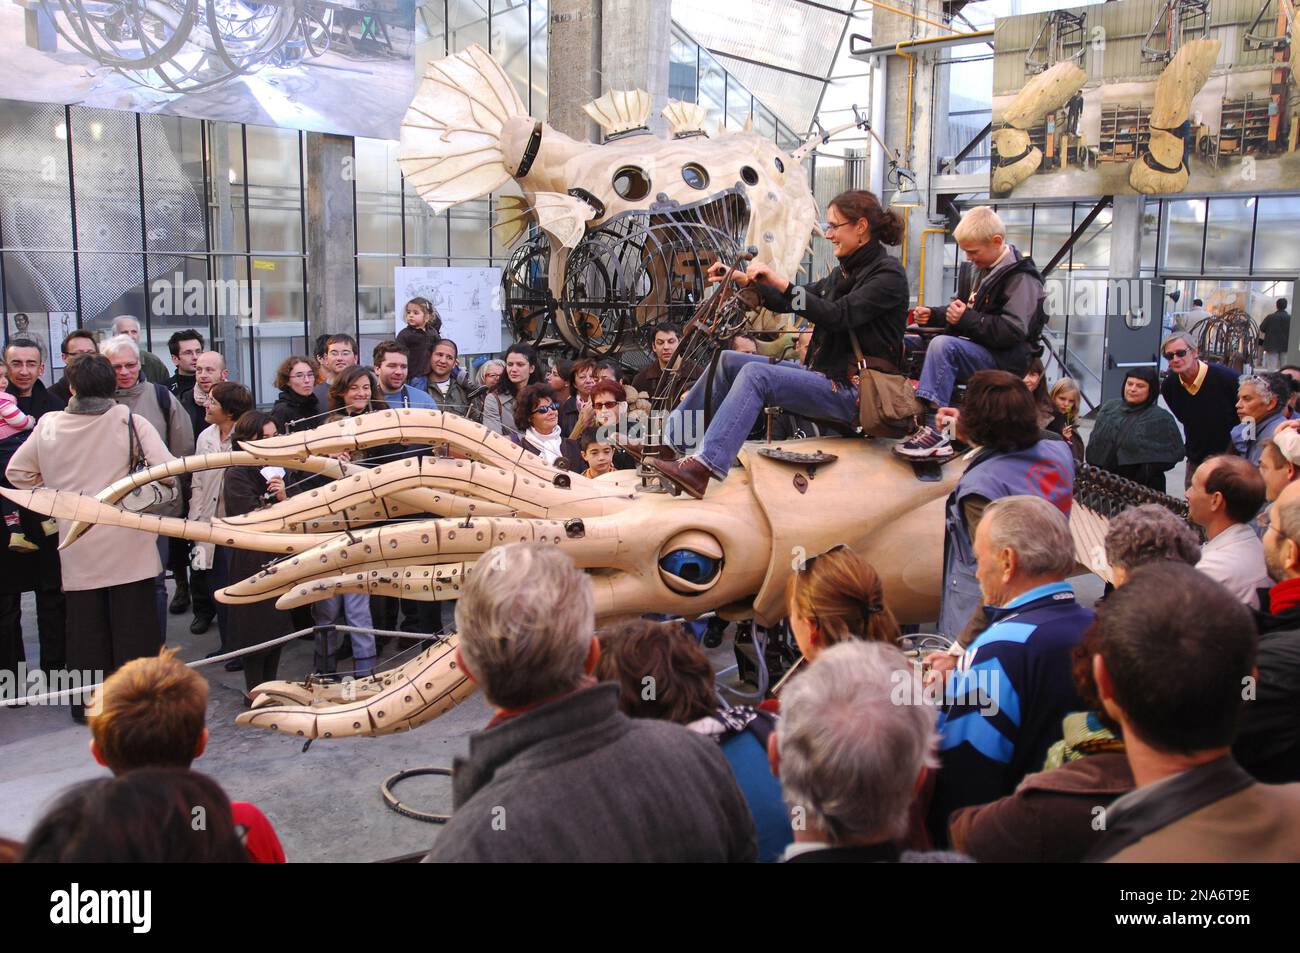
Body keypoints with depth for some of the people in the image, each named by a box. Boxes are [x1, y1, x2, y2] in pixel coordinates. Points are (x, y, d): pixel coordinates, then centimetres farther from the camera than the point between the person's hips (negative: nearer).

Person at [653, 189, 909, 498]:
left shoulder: (889, 273, -9)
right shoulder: (846, 271, 18)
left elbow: (837, 316, -23)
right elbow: (788, 302, 20)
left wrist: (780, 283, -25)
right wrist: (740, 279, 10)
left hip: (857, 391, -9)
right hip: (825, 374, 9)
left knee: (756, 374, -28)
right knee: (728, 361, 2)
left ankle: (704, 466, -38)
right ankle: (669, 441, 2)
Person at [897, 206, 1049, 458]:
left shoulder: (1021, 277, -11)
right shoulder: (973, 270, 14)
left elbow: (1012, 331, -22)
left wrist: (967, 319, -22)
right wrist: (932, 315, 8)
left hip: (1003, 361, -9)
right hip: (970, 348, 9)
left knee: (942, 345, -33)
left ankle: (934, 430, -37)